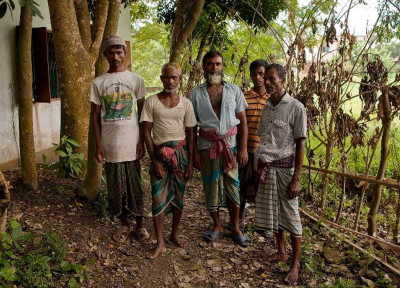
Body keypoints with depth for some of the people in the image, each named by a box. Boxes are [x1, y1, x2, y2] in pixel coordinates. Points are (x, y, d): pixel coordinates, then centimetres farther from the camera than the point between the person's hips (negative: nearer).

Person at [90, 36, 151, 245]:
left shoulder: (136, 80, 3)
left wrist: (142, 141, -2)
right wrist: (98, 145, -2)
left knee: (135, 186, 5)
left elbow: (142, 114, 4)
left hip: (131, 143, -1)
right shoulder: (98, 83, 4)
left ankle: (140, 226, 19)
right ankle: (124, 224, 25)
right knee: (116, 186, 9)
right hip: (110, 145, 1)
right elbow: (95, 116, 5)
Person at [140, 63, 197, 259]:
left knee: (178, 195, 10)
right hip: (159, 152, -2)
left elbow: (190, 134, 6)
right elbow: (147, 132, -4)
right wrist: (154, 161, -9)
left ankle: (175, 233, 29)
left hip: (181, 152, 2)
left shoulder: (185, 103, 4)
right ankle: (160, 244, 4)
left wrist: (190, 162, 2)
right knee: (158, 197, -4)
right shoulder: (151, 102, -2)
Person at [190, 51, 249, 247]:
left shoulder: (234, 90, 4)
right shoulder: (197, 94, 3)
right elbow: (192, 126, 3)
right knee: (210, 185, 7)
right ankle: (216, 225, 26)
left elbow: (242, 121, 4)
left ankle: (235, 228, 18)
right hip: (207, 145, 0)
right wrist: (195, 152, -2)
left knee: (232, 185, 3)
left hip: (230, 143, 0)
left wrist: (243, 148, -3)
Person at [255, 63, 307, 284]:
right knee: (272, 212, 15)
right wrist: (258, 167, 11)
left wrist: (296, 178, -13)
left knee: (290, 215, 2)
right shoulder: (266, 108, 9)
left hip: (284, 168, -6)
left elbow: (300, 144, -10)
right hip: (266, 168, 6)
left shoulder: (296, 108, -9)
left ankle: (295, 263, 15)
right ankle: (281, 251, 34)